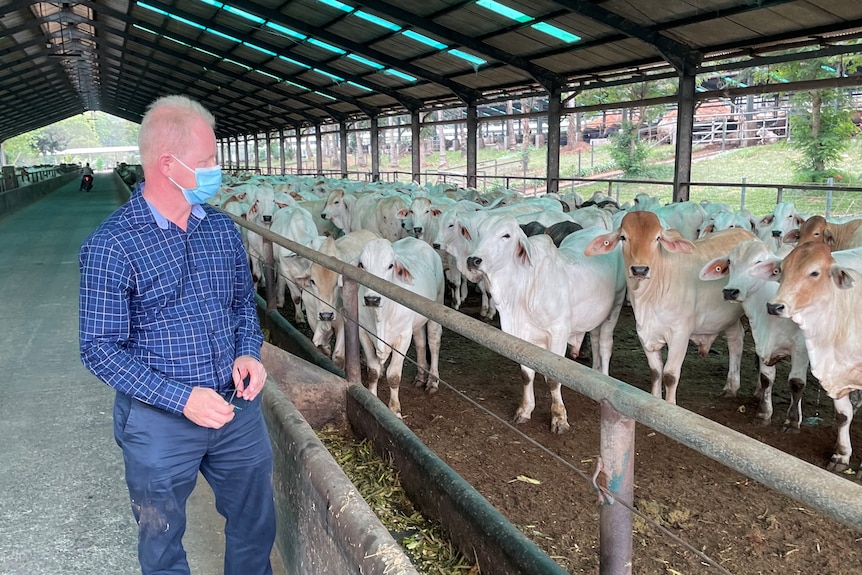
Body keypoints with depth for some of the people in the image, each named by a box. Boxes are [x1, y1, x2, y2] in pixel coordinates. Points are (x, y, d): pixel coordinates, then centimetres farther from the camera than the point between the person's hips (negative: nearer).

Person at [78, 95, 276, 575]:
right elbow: (100, 349, -14)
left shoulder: (223, 228, 1)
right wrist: (181, 398, -22)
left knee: (256, 525, 21)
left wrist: (248, 353, -7)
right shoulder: (110, 246, -16)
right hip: (160, 420, -4)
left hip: (237, 406, 5)